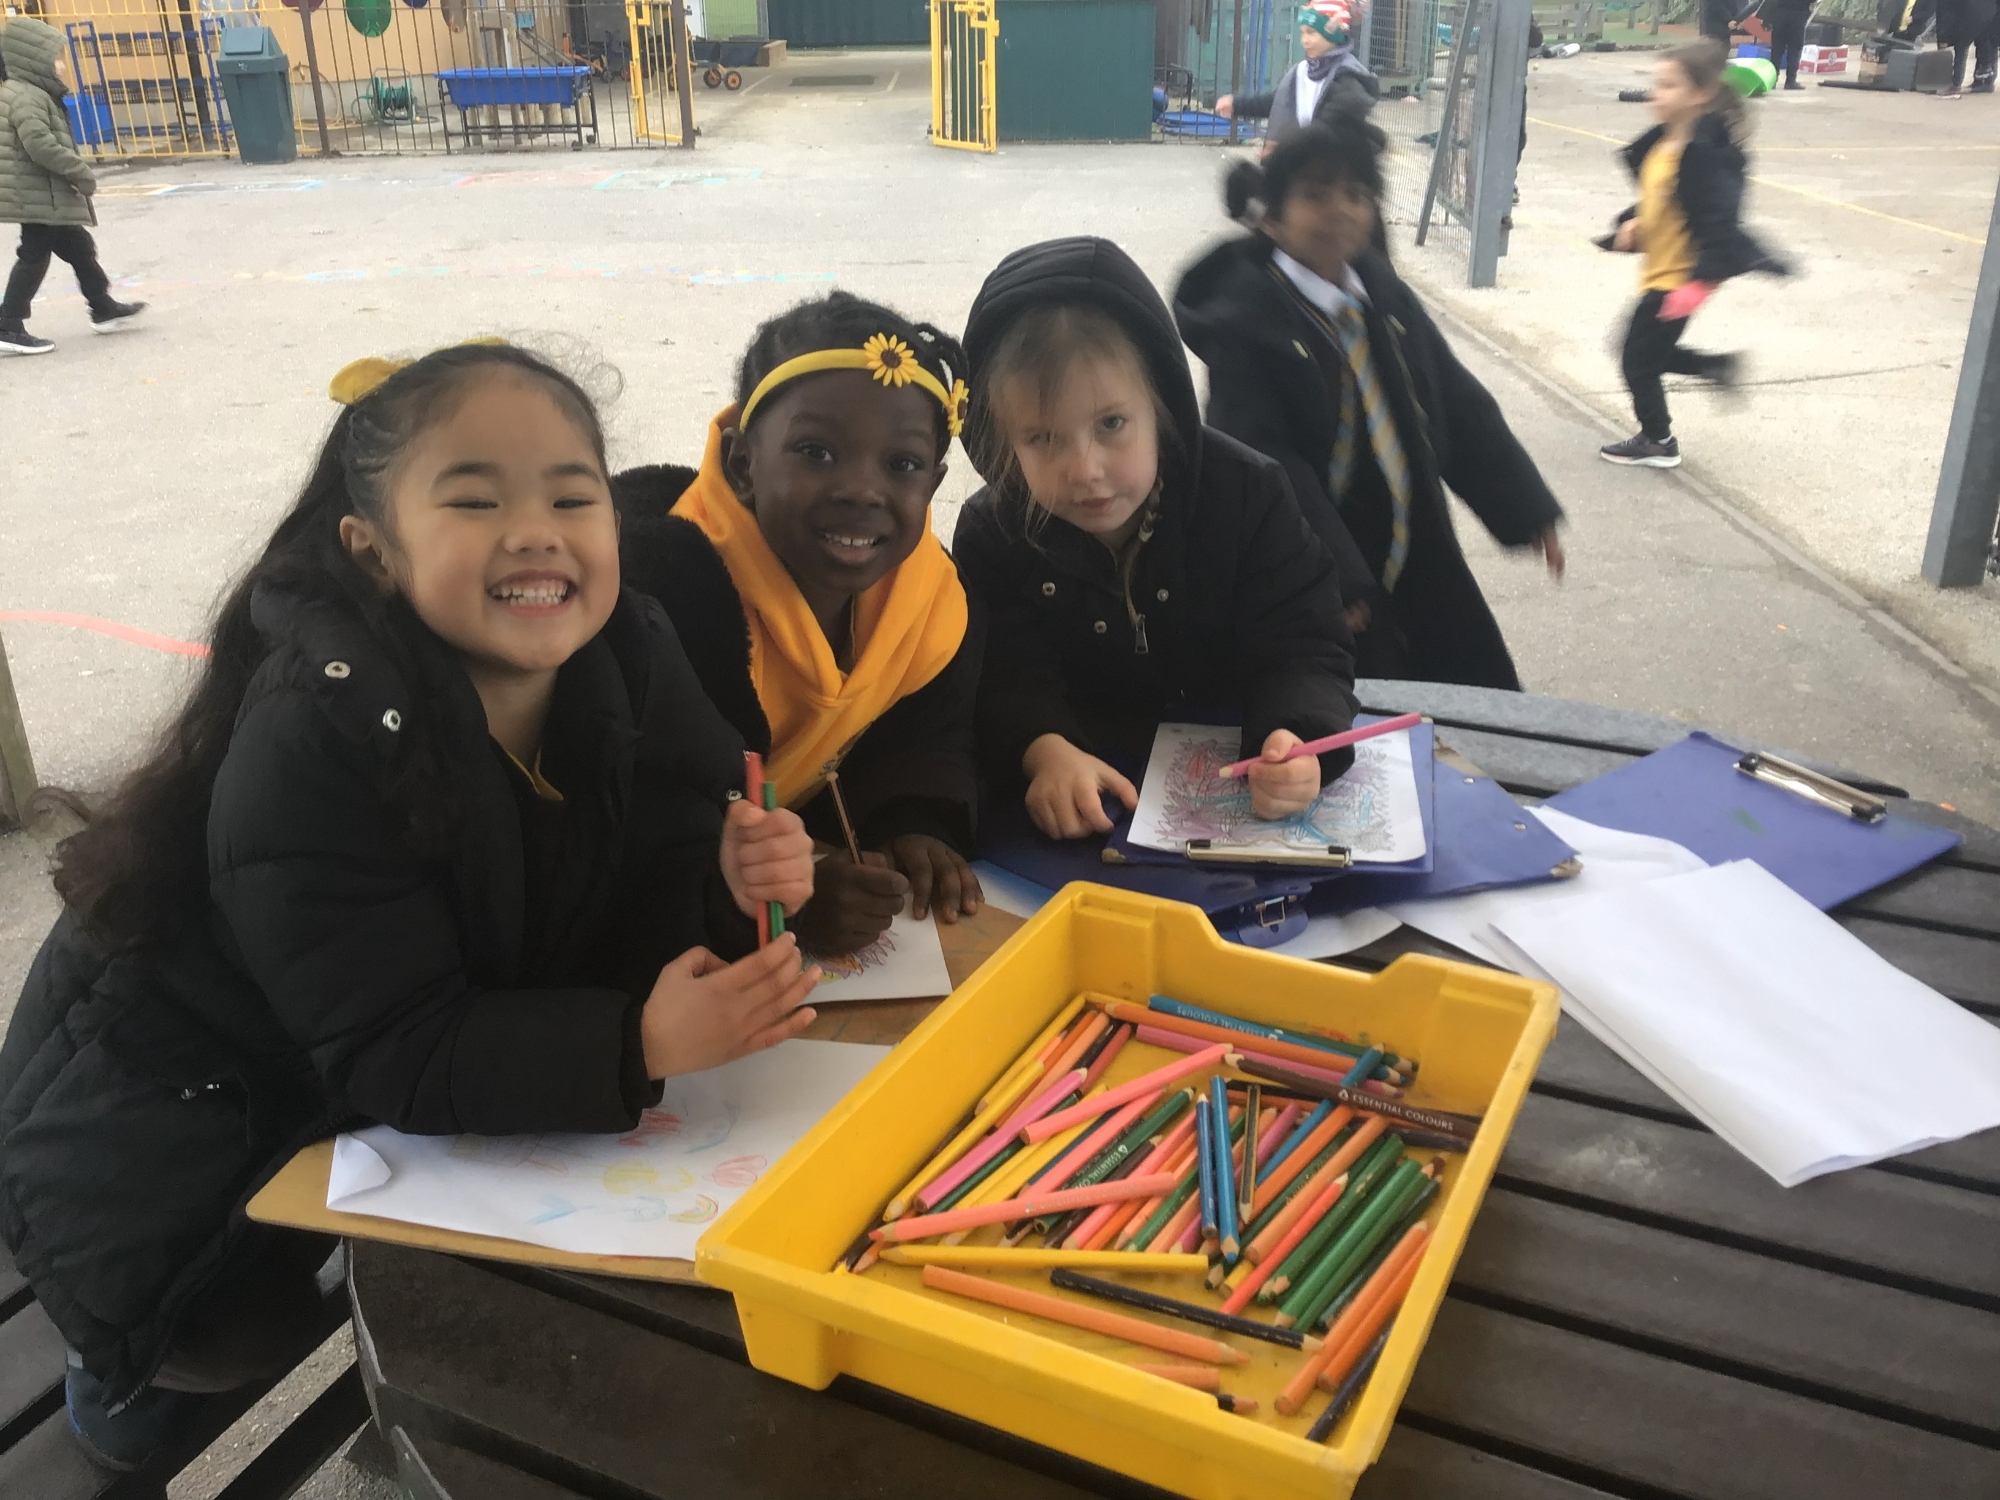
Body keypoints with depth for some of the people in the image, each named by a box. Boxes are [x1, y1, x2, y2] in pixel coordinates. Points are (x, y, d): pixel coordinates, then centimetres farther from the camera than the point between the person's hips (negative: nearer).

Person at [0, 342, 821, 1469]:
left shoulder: (629, 659, -18)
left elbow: (629, 911, -14)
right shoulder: (312, 742, -35)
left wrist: (727, 888, -36)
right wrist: (636, 1043, -48)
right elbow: (396, 1050, -36)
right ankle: (132, 1357, 23)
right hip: (171, 1110, -5)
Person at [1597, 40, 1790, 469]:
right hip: (1659, 269, 9)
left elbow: (1718, 218, -27)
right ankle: (1718, 365, 33)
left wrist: (1700, 280, -33)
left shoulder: (1704, 151, -24)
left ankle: (1658, 442, 21)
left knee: (1638, 359, 3)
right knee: (1649, 352, 22)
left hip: (1681, 277, -9)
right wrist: (1633, 223, 0)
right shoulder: (1661, 141, 3)